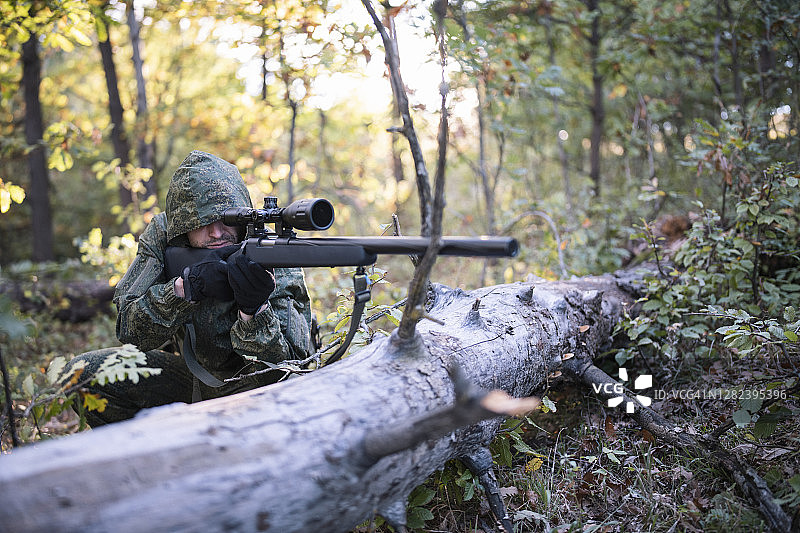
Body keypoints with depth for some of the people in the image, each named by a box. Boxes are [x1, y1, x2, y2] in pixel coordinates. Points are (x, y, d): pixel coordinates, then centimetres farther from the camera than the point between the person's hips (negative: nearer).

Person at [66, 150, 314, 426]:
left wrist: (253, 307, -49)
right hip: (199, 376, 4)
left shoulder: (275, 267, -25)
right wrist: (186, 285, -38)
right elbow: (131, 332, -20)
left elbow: (286, 363, -30)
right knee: (85, 373, -7)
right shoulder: (161, 237, -14)